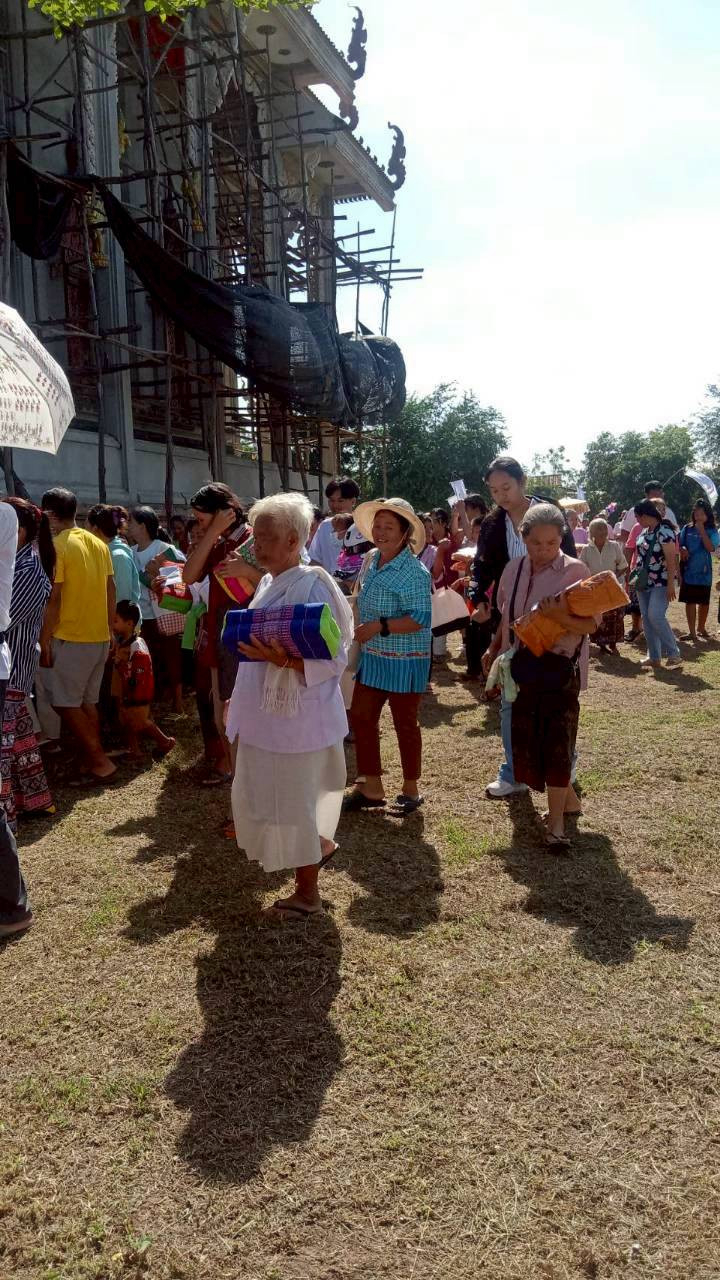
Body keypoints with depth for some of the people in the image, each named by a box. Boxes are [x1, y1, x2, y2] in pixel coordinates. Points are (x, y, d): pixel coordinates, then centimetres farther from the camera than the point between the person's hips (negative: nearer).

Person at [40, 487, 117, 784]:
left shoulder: (57, 546, -12)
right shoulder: (98, 544, 9)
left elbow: (54, 598, -15)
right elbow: (110, 590, 12)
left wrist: (44, 640, -9)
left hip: (72, 637, -7)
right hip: (99, 636, 7)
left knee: (66, 703, 0)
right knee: (88, 702, 13)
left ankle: (101, 763, -3)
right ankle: (93, 762, 15)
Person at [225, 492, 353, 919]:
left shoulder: (313, 586, -17)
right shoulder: (269, 584, 9)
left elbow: (334, 659, -20)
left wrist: (284, 660, -34)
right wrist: (240, 701, 18)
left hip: (297, 718, -9)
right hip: (265, 714, 9)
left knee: (292, 802, 3)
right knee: (262, 797, 18)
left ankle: (308, 891, 22)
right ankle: (321, 844, 40)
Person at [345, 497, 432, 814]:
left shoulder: (413, 572, -19)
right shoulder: (372, 561, 6)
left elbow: (420, 619, -24)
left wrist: (379, 627, -29)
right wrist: (358, 629, 8)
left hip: (403, 662, -8)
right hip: (371, 658, 8)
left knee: (404, 723, 7)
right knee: (361, 717, 10)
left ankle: (411, 789, 26)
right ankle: (371, 787, 25)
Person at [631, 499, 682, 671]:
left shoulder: (664, 531, -15)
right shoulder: (644, 532, 10)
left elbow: (671, 559, -18)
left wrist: (671, 584, -22)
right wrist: (636, 577, 17)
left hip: (660, 582, -8)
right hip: (644, 582, 8)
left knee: (656, 616, -18)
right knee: (646, 618, 6)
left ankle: (674, 654, -8)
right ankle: (654, 657, 12)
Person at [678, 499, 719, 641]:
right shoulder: (687, 529, 1)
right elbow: (679, 546, 7)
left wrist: (701, 530, -18)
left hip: (704, 572, 0)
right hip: (688, 572, 0)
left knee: (704, 602, 12)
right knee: (690, 601, 1)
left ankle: (701, 627, 31)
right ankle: (692, 631, 6)